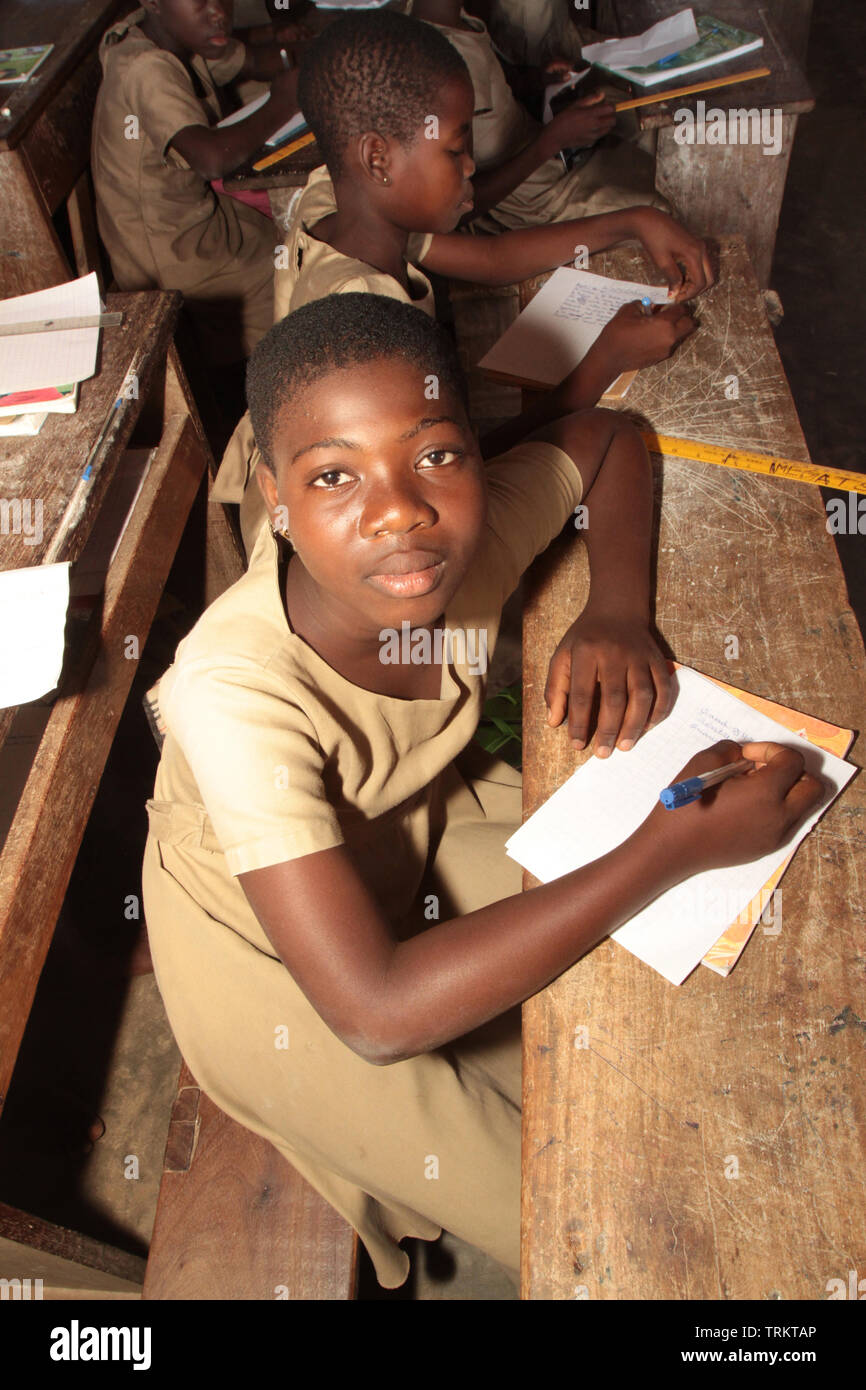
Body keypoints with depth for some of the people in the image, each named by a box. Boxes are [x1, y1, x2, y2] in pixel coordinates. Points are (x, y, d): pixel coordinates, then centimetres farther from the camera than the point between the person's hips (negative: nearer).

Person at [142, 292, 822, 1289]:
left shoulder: (471, 533, -25)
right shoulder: (235, 692, -39)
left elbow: (603, 436, -3)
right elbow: (376, 1014, -41)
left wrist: (618, 613, -23)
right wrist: (671, 851, -40)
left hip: (411, 827, 5)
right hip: (263, 935, -4)